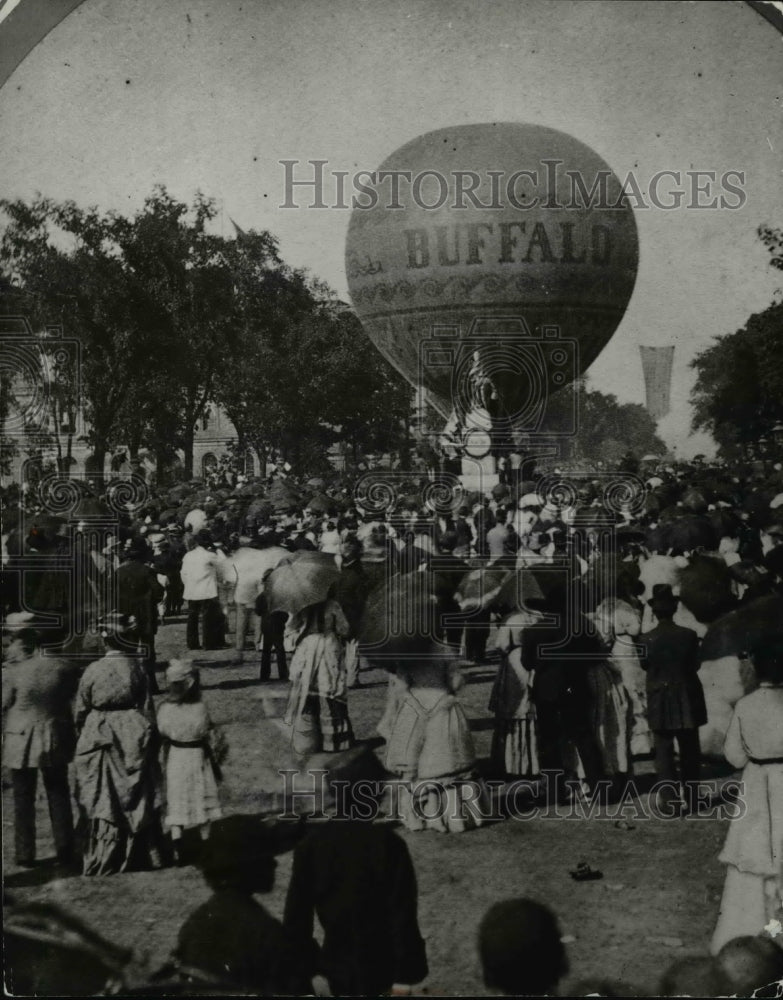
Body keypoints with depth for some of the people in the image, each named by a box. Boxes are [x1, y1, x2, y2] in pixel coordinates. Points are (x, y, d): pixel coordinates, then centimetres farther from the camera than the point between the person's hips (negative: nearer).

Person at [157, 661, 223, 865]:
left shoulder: (164, 709, -11)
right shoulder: (200, 709, -17)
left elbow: (164, 740, -3)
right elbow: (209, 741, -9)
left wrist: (167, 761, 12)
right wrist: (216, 764, 3)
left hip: (175, 758, 1)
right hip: (198, 757, -1)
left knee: (176, 804, 8)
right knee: (202, 802, 16)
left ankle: (177, 848, -6)